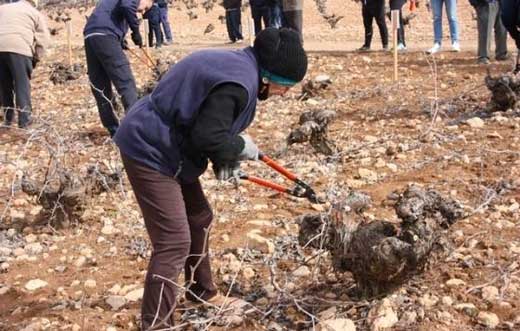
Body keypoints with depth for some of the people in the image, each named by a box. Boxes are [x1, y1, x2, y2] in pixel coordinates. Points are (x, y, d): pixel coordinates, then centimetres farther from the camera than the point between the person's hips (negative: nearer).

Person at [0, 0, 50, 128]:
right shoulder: (36, 13, 18)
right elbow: (44, 39, 10)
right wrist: (36, 58, 17)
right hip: (19, 49, -3)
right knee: (22, 84, 2)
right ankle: (24, 119, -1)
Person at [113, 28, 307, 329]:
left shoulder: (238, 66, 8)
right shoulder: (240, 83, -25)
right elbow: (207, 136, -29)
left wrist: (225, 158, 0)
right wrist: (240, 146, -12)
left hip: (166, 147, 11)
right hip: (151, 152, -11)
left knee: (199, 218, 23)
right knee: (174, 242, -12)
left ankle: (201, 291, 41)